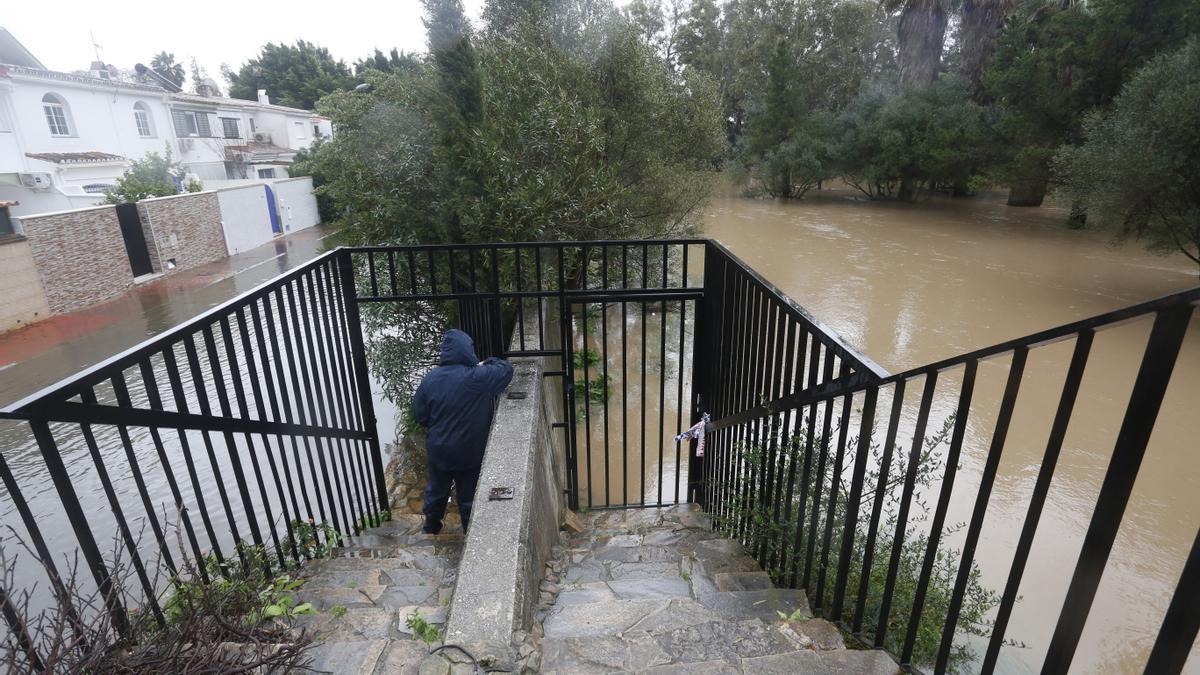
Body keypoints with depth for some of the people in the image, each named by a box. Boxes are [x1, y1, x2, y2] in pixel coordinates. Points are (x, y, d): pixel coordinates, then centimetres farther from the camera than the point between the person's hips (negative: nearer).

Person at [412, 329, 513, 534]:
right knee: (468, 495, 15)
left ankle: (431, 528, 47)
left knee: (436, 490, 26)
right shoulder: (478, 378, -26)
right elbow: (506, 369, -12)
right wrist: (487, 363, 4)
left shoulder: (430, 378, -11)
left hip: (438, 450, 4)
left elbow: (419, 413, -1)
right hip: (469, 453, -4)